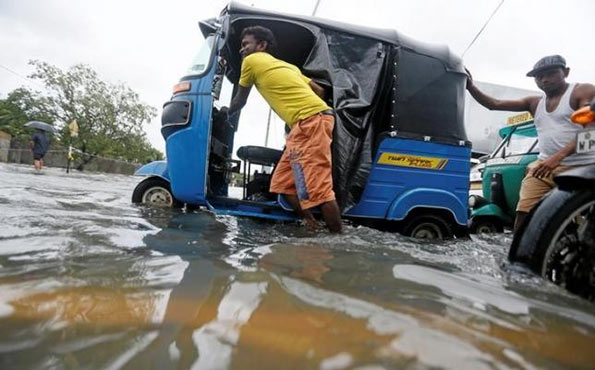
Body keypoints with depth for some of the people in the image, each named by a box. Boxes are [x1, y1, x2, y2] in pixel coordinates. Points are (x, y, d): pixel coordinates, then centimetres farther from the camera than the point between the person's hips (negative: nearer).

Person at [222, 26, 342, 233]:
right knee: (283, 183, 11)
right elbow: (319, 90, 26)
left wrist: (226, 112, 41)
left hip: (310, 120, -9)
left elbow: (240, 100, 21)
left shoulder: (251, 61, 9)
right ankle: (312, 227, 13)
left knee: (317, 187, -14)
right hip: (313, 119, 9)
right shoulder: (286, 65, 30)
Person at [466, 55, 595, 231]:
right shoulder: (535, 102, 19)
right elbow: (494, 104, 14)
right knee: (522, 217, -7)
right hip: (544, 166, 5)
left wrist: (558, 156, -25)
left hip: (580, 168, -5)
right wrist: (470, 86, -1)